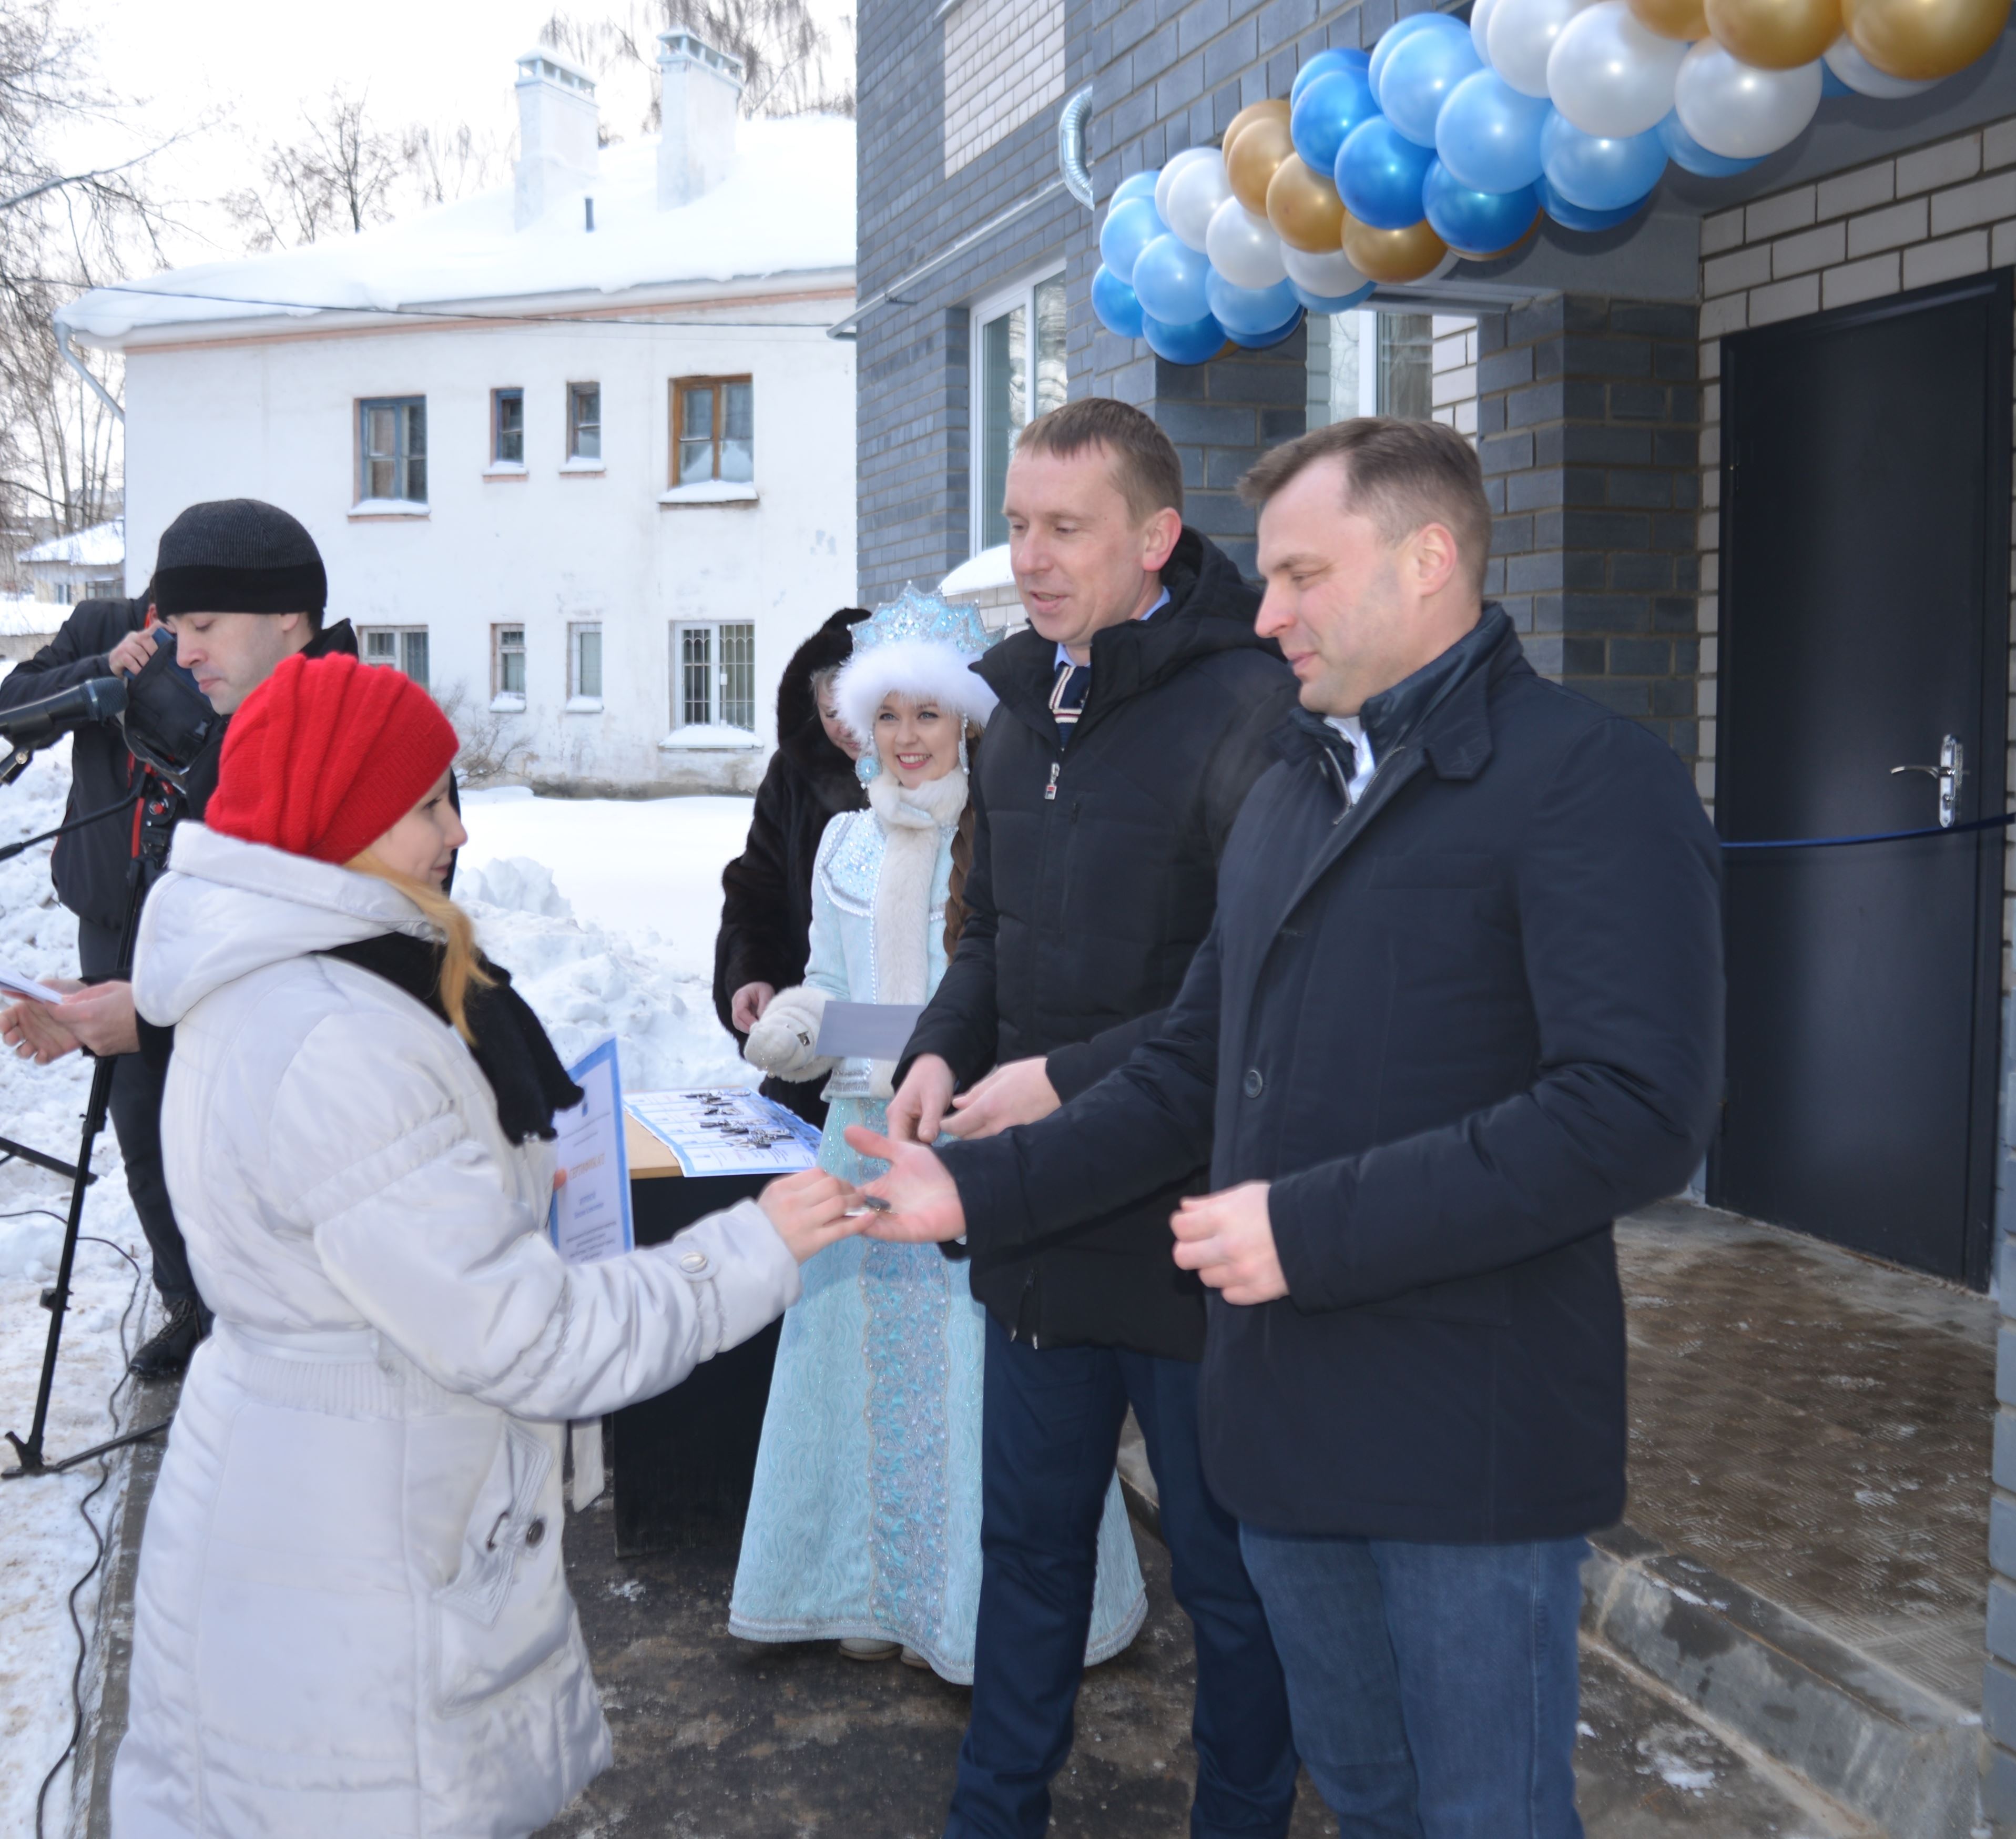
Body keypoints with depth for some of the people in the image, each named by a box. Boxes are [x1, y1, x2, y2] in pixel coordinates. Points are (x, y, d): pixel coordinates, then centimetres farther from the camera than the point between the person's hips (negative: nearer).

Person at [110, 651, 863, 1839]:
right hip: (352, 1586, -10)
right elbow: (529, 1341, -24)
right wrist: (754, 1252, -17)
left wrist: (509, 1188, 15)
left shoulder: (260, 988, 5)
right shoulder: (336, 1048, -27)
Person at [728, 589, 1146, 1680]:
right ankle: (884, 1590, 28)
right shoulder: (846, 845, 11)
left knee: (980, 1373, 0)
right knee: (872, 1366, 12)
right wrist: (794, 1028, -2)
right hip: (867, 1136, 6)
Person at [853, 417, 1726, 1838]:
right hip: (1289, 1420, 7)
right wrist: (977, 1188, 5)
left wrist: (1309, 1227, -22)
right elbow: (1193, 1071, 17)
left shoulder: (1591, 777, -12)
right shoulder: (1288, 799, 15)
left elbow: (1640, 1112, -23)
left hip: (1470, 1437, -7)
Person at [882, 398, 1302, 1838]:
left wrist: (1064, 1079, -20)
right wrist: (942, 1048, 1)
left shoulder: (1250, 708, -18)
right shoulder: (1023, 710, 9)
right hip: (1042, 1223, 8)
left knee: (1227, 1572, 12)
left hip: (1192, 1225, -7)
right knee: (1028, 1542, 22)